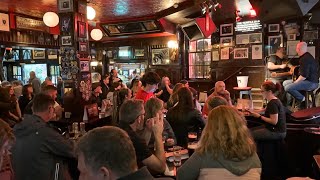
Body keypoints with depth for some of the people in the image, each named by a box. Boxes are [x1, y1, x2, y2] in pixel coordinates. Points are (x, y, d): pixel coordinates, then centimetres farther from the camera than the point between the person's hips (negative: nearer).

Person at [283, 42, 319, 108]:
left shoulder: (305, 59, -19)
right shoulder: (307, 56, 16)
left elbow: (304, 75, -25)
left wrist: (295, 82, -14)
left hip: (311, 83, -11)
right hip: (309, 80, 11)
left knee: (288, 88, -27)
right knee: (285, 83, 12)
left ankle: (303, 100, -10)